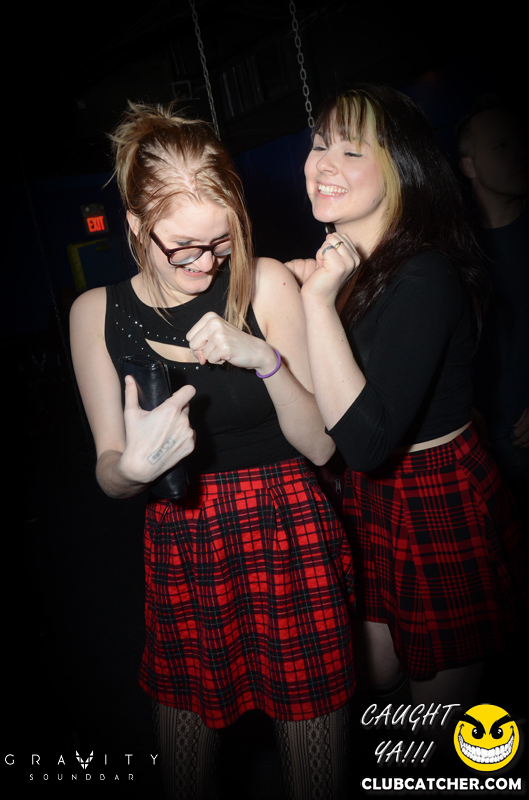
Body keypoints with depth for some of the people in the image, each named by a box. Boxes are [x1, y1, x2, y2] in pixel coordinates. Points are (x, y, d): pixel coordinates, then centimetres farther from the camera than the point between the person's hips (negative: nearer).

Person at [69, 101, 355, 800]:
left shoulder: (266, 284, -8)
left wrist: (264, 358, -21)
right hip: (179, 551, 2)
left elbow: (321, 444, -6)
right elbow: (109, 475, 3)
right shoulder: (96, 313, -2)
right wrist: (134, 465, -20)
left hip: (290, 540, -1)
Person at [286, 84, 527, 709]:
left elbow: (367, 440, -32)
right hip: (368, 498, 8)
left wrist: (320, 302, -32)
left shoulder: (425, 277, -24)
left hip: (444, 512, -7)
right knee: (370, 677, 23)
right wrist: (296, 286, -4)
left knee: (439, 716, 14)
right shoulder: (343, 262, 2)